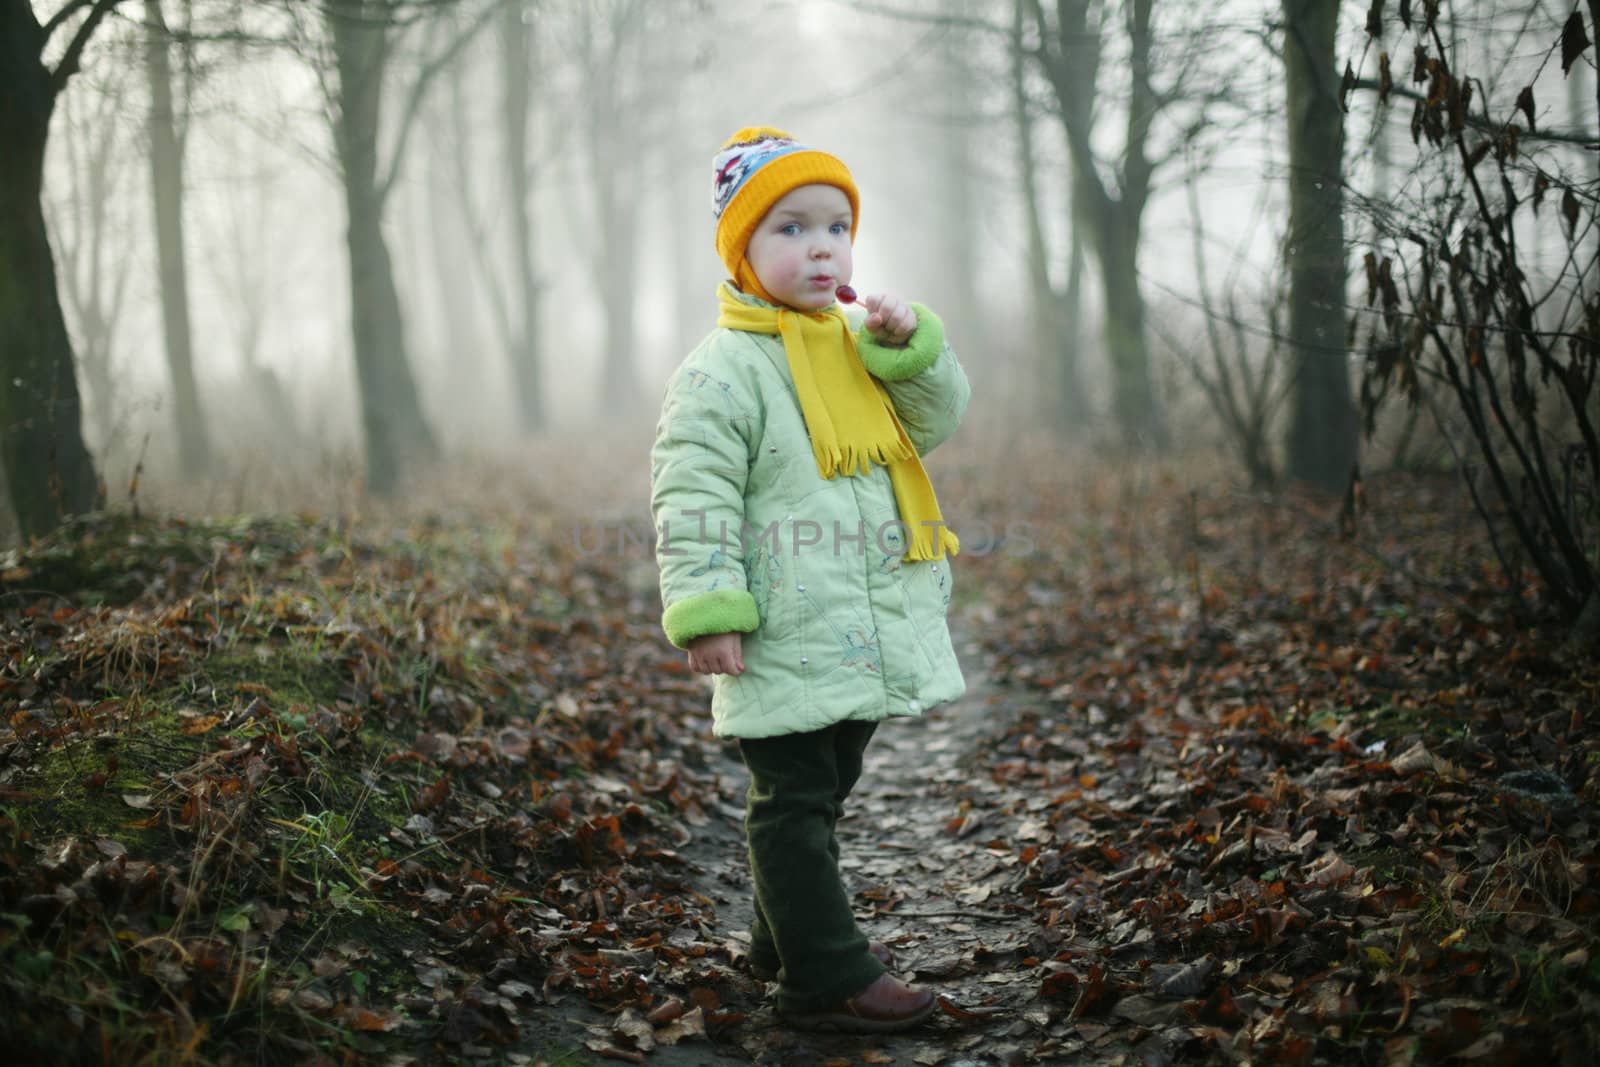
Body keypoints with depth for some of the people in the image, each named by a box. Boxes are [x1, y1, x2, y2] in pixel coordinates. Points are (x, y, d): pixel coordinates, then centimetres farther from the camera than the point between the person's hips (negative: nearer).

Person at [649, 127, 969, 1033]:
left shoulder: (858, 348, 12)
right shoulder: (722, 372, -13)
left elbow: (937, 420, 12)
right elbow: (692, 501, -16)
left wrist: (909, 345, -5)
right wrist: (708, 612, -21)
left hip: (865, 640, 8)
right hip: (785, 645, -8)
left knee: (824, 793, 21)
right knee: (795, 803, 0)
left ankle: (796, 933, 37)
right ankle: (826, 976, 8)